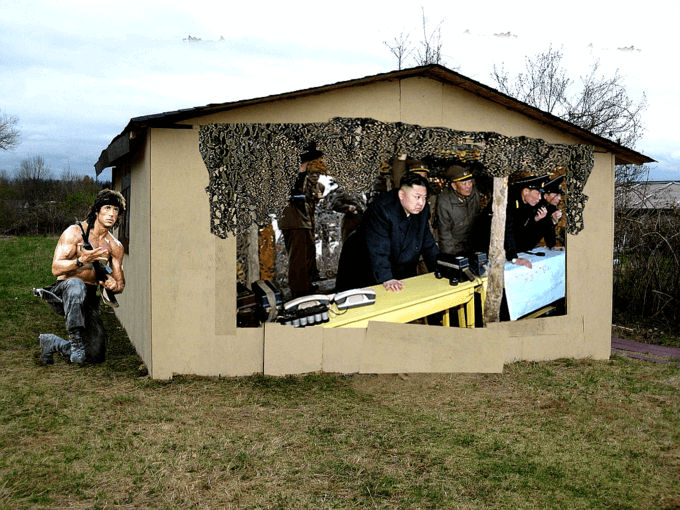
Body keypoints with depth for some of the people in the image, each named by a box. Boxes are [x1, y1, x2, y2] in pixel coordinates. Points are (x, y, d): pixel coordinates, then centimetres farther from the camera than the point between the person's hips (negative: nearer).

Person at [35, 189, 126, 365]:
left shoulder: (115, 247, 8)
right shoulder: (75, 232, -6)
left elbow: (120, 284, 12)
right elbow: (56, 268, -14)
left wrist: (113, 286, -13)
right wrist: (81, 260, -32)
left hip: (88, 299, 5)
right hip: (62, 294, -5)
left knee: (96, 356, -6)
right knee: (76, 284, -42)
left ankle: (53, 343, 20)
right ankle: (76, 340, -34)